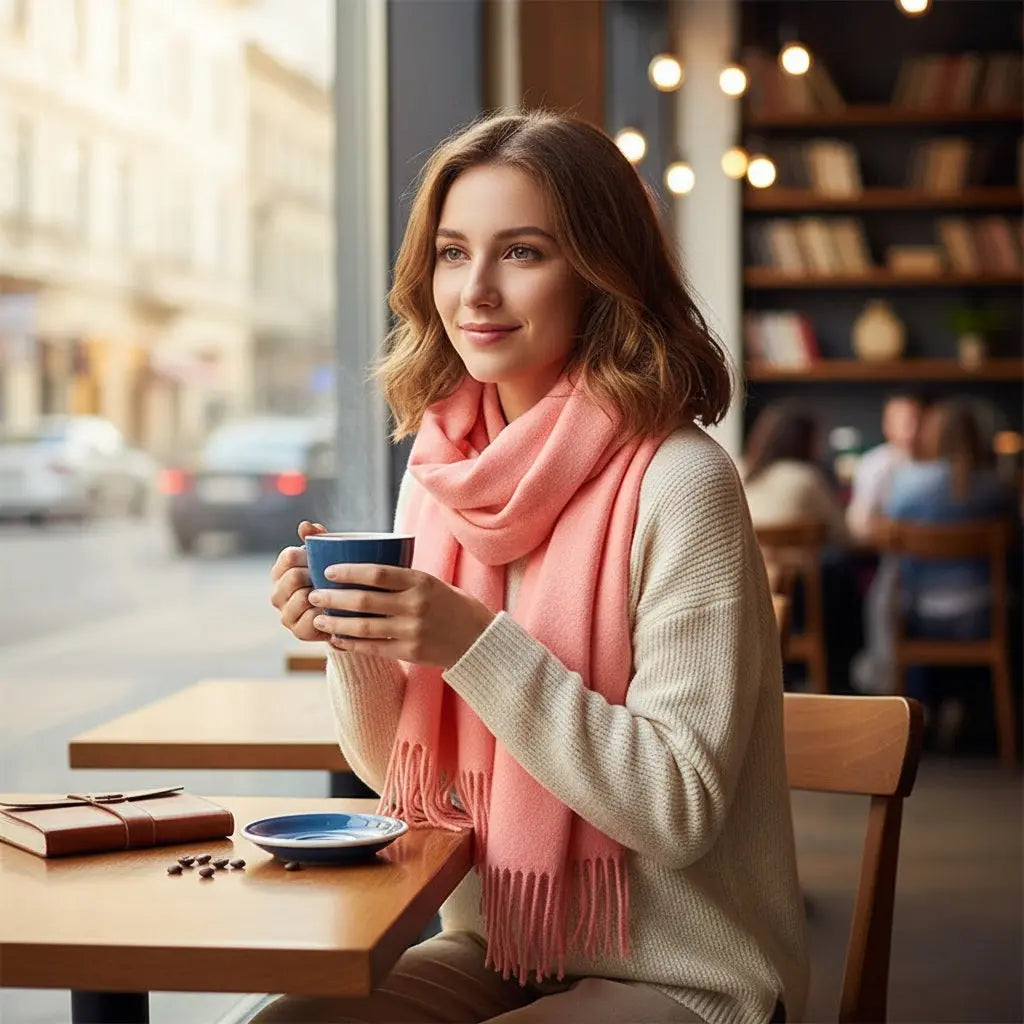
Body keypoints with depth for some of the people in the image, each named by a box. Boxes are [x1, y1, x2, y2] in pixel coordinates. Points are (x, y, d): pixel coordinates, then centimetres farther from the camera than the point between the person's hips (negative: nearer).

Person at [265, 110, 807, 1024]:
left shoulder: (677, 481, -17)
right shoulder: (437, 469, 2)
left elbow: (679, 809, -20)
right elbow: (401, 772, 8)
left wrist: (477, 646, -27)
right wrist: (352, 640, -12)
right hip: (491, 949, 6)